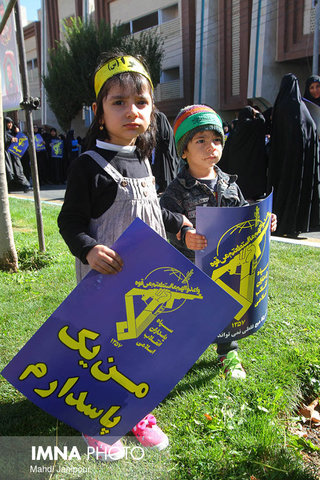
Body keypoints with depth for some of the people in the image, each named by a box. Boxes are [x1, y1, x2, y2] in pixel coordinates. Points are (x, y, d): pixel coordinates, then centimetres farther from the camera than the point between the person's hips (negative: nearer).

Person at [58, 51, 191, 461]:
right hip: (105, 276, -7)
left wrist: (178, 223, 21)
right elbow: (70, 221, -14)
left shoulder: (142, 161, 8)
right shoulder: (88, 165, -14)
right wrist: (89, 250, -31)